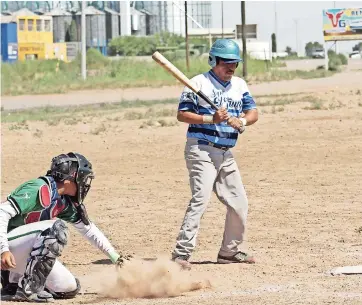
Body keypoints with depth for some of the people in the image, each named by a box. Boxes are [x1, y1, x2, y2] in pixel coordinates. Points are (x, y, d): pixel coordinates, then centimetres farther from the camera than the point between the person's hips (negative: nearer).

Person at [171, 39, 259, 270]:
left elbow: (253, 112, 6)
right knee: (201, 199, -19)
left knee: (239, 203, 10)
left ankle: (231, 251, 26)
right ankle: (181, 254, -22)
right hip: (202, 149, -7)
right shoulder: (199, 83, -6)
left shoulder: (239, 85, 12)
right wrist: (210, 119, -20)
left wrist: (241, 121, -16)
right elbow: (182, 114, -8)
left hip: (226, 154, 7)